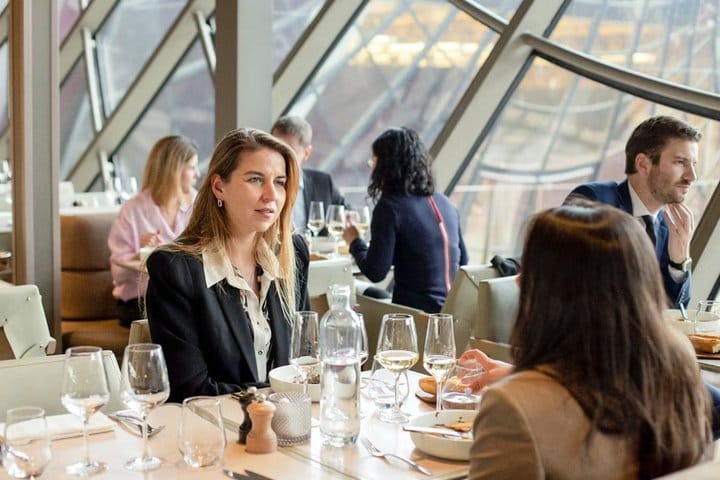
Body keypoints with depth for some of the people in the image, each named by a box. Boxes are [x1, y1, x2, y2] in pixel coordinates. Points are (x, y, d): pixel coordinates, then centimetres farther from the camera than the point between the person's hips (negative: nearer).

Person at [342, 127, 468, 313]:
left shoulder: (390, 207, -10)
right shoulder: (444, 202, 10)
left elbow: (375, 272, -12)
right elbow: (462, 260, 19)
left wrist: (354, 241, 6)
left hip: (416, 311, -7)